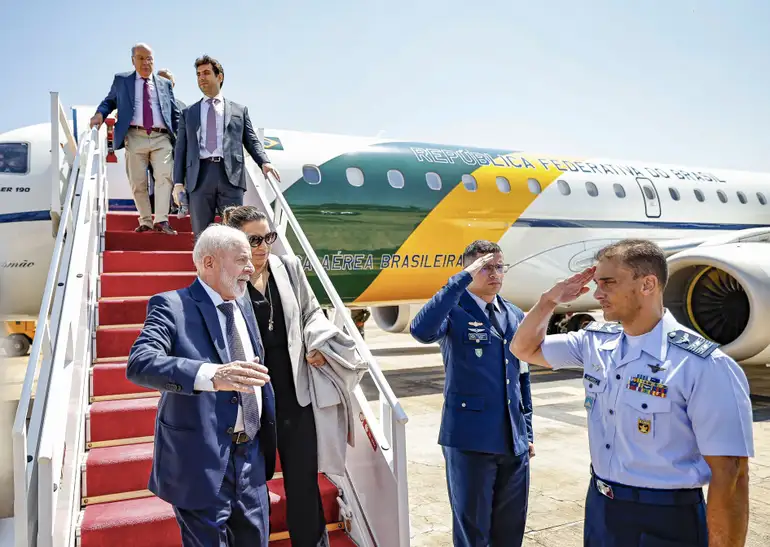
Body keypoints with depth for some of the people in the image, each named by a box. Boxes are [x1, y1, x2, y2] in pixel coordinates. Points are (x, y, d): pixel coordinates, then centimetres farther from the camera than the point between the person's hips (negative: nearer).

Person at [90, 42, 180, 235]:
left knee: (164, 176, -16)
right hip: (135, 137, 0)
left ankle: (161, 220, -19)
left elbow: (175, 113, 18)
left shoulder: (165, 84, 19)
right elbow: (109, 101, 18)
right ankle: (145, 221, 9)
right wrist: (100, 114, -4)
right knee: (138, 182, 1)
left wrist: (179, 136, 5)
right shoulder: (121, 80, 17)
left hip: (161, 138, 0)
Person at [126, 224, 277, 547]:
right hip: (201, 463, -6)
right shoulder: (172, 306, -11)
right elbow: (139, 363, -28)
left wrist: (269, 442, 18)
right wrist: (212, 375, -43)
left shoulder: (244, 307, 11)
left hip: (251, 460, 7)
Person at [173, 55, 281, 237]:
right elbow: (181, 149, 14)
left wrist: (264, 162, -8)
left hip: (231, 176, -1)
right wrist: (178, 182, 3)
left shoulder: (239, 110, 17)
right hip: (199, 177, 1)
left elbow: (251, 141, 12)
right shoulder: (188, 113, 19)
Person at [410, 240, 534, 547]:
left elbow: (522, 379, 16)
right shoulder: (455, 310, -9)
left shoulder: (515, 316, 10)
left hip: (514, 441, 6)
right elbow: (421, 330, -32)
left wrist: (527, 432, 15)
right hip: (470, 440, -6)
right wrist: (463, 279, -29)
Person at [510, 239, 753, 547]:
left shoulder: (704, 367, -21)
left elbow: (730, 476, -19)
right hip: (599, 506, 6)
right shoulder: (595, 342, -1)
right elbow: (524, 349, 12)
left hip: (664, 520, -6)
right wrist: (550, 299, -3)